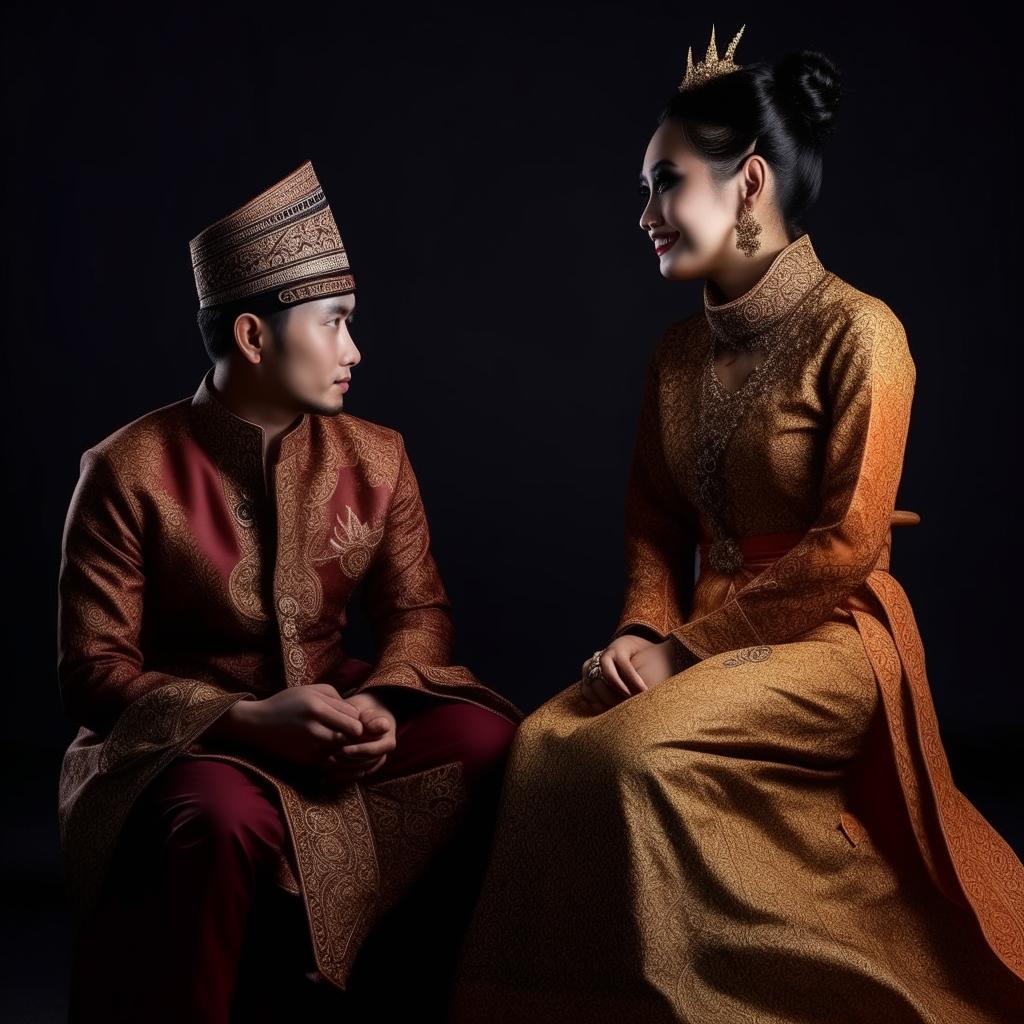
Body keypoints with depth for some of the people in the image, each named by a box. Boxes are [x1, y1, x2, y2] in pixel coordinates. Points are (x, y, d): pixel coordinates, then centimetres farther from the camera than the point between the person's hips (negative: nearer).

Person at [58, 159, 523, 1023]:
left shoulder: (376, 458, 2)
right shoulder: (130, 474, -9)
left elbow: (419, 612, 7)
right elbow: (94, 671, -10)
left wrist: (379, 701, -16)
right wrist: (252, 718, -24)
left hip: (338, 719, 4)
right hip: (186, 740, -4)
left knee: (495, 740, -21)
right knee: (225, 818, -38)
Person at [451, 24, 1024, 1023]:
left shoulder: (857, 333, -11)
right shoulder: (677, 352, 10)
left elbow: (847, 548, -16)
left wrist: (685, 645, -13)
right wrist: (643, 629, -7)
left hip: (826, 637, -6)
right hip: (700, 636, 6)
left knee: (637, 750, -29)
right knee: (545, 743, -19)